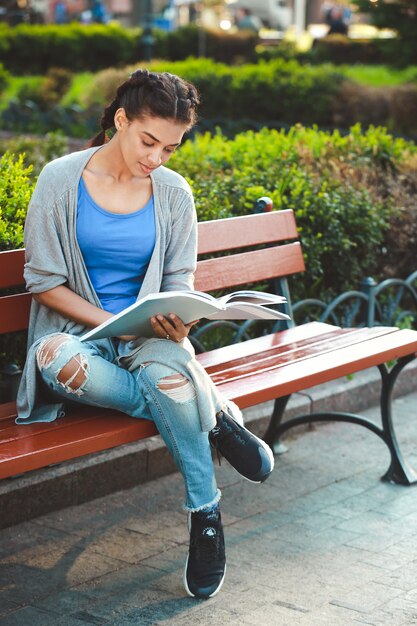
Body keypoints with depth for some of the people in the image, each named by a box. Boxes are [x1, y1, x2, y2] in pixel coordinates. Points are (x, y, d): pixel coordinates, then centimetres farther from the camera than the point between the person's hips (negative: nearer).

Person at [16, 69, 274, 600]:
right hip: (78, 330, 0)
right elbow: (43, 281, -4)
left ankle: (206, 515, -20)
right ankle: (212, 413, -23)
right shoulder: (61, 180, -5)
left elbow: (178, 283, 7)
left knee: (164, 368, -38)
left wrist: (175, 323, -17)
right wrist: (112, 323, -16)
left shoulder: (173, 193, 3)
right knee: (57, 361, -39)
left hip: (149, 335, 1)